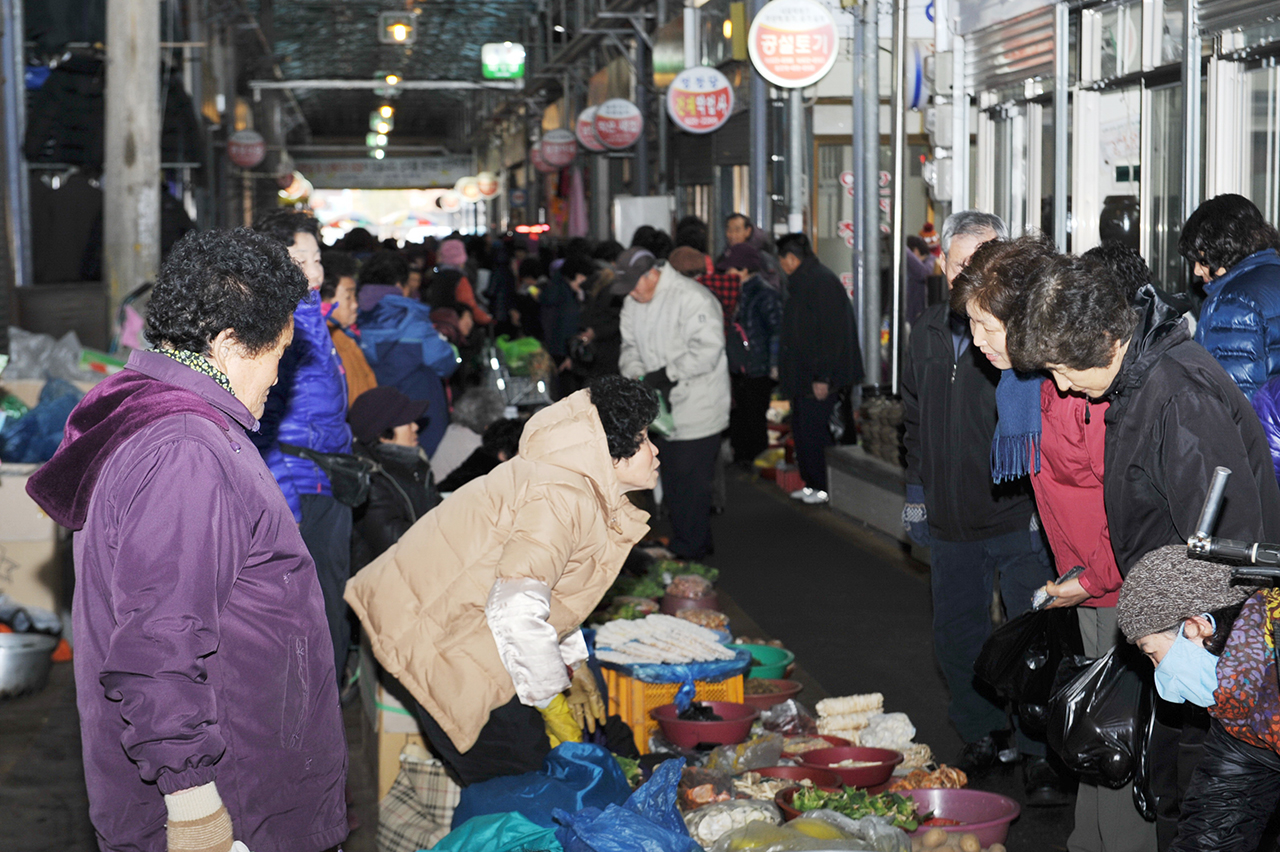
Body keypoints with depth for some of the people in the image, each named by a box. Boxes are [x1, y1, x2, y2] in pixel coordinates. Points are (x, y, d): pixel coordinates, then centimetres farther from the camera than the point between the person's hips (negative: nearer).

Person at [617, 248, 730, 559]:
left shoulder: (692, 298, -19)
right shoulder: (633, 303, 8)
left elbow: (707, 349, -24)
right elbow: (631, 345, 16)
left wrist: (668, 373, -25)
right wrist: (634, 374, -4)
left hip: (697, 408, -9)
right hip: (661, 407, 9)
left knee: (691, 481, -5)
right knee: (670, 479, 16)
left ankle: (690, 551, 4)